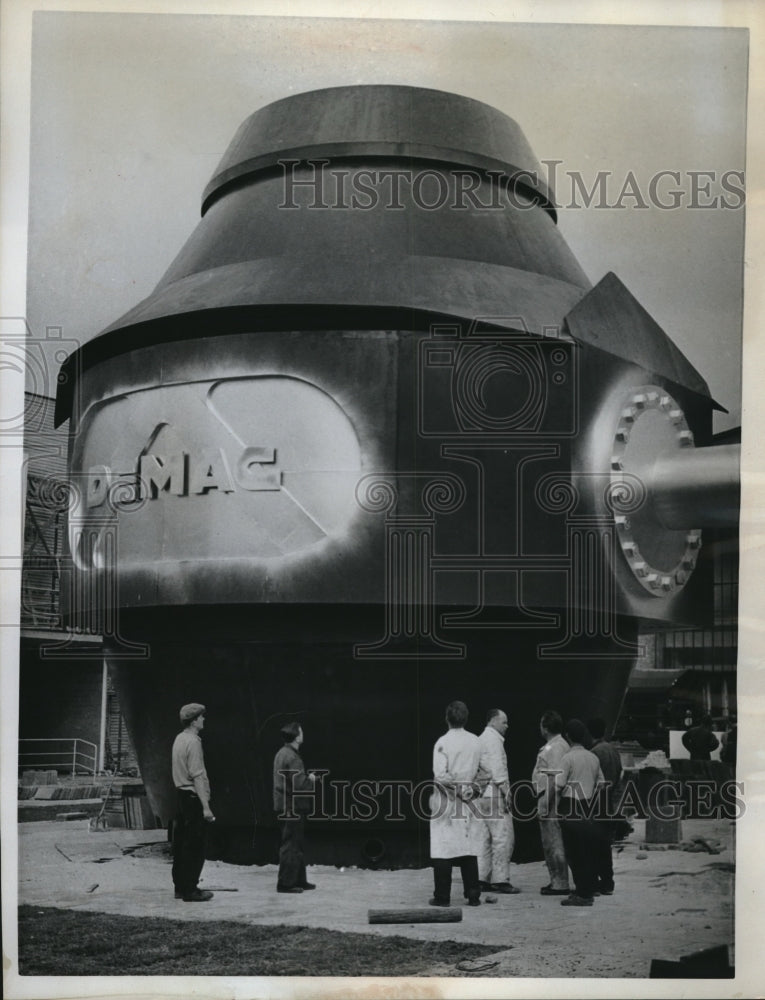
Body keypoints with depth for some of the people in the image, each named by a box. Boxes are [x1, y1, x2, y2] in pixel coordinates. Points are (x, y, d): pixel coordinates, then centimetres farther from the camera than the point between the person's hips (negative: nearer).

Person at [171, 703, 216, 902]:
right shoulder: (193, 742, -17)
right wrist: (206, 806, -21)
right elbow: (197, 776, -21)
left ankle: (180, 886, 22)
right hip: (193, 798, -9)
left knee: (181, 843, 14)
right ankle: (190, 890, 1)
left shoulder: (179, 739, 11)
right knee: (194, 846, -3)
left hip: (181, 794, 9)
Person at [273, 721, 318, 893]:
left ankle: (299, 880, 23)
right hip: (293, 807, -10)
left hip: (284, 806, 10)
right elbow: (300, 784, -24)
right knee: (291, 845, -4)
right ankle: (285, 883, 0)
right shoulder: (293, 758, -19)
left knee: (297, 845, 16)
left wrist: (307, 778, 16)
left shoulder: (281, 754, 13)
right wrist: (311, 779, -6)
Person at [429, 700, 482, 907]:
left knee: (442, 849, 1)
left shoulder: (443, 742, -12)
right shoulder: (475, 742, 3)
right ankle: (473, 895, 9)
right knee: (468, 848, 9)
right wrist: (468, 788, 13)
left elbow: (440, 775, -17)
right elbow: (478, 771, 7)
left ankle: (442, 896, 2)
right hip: (467, 800, 5)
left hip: (446, 800, -4)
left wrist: (456, 787, -5)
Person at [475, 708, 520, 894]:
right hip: (494, 793, -9)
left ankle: (482, 878, 11)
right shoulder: (494, 740, -9)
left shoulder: (480, 739, 19)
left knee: (483, 837, 9)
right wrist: (506, 792, -14)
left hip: (480, 793, 9)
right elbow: (498, 769, -15)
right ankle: (500, 879, -6)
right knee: (503, 837, -6)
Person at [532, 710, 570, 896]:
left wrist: (544, 805, -22)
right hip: (546, 799, 10)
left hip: (551, 803, -10)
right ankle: (556, 881, 22)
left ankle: (560, 884, -1)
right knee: (550, 844, 15)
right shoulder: (551, 746, 16)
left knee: (554, 844, -5)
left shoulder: (556, 748, -16)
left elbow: (554, 778, -22)